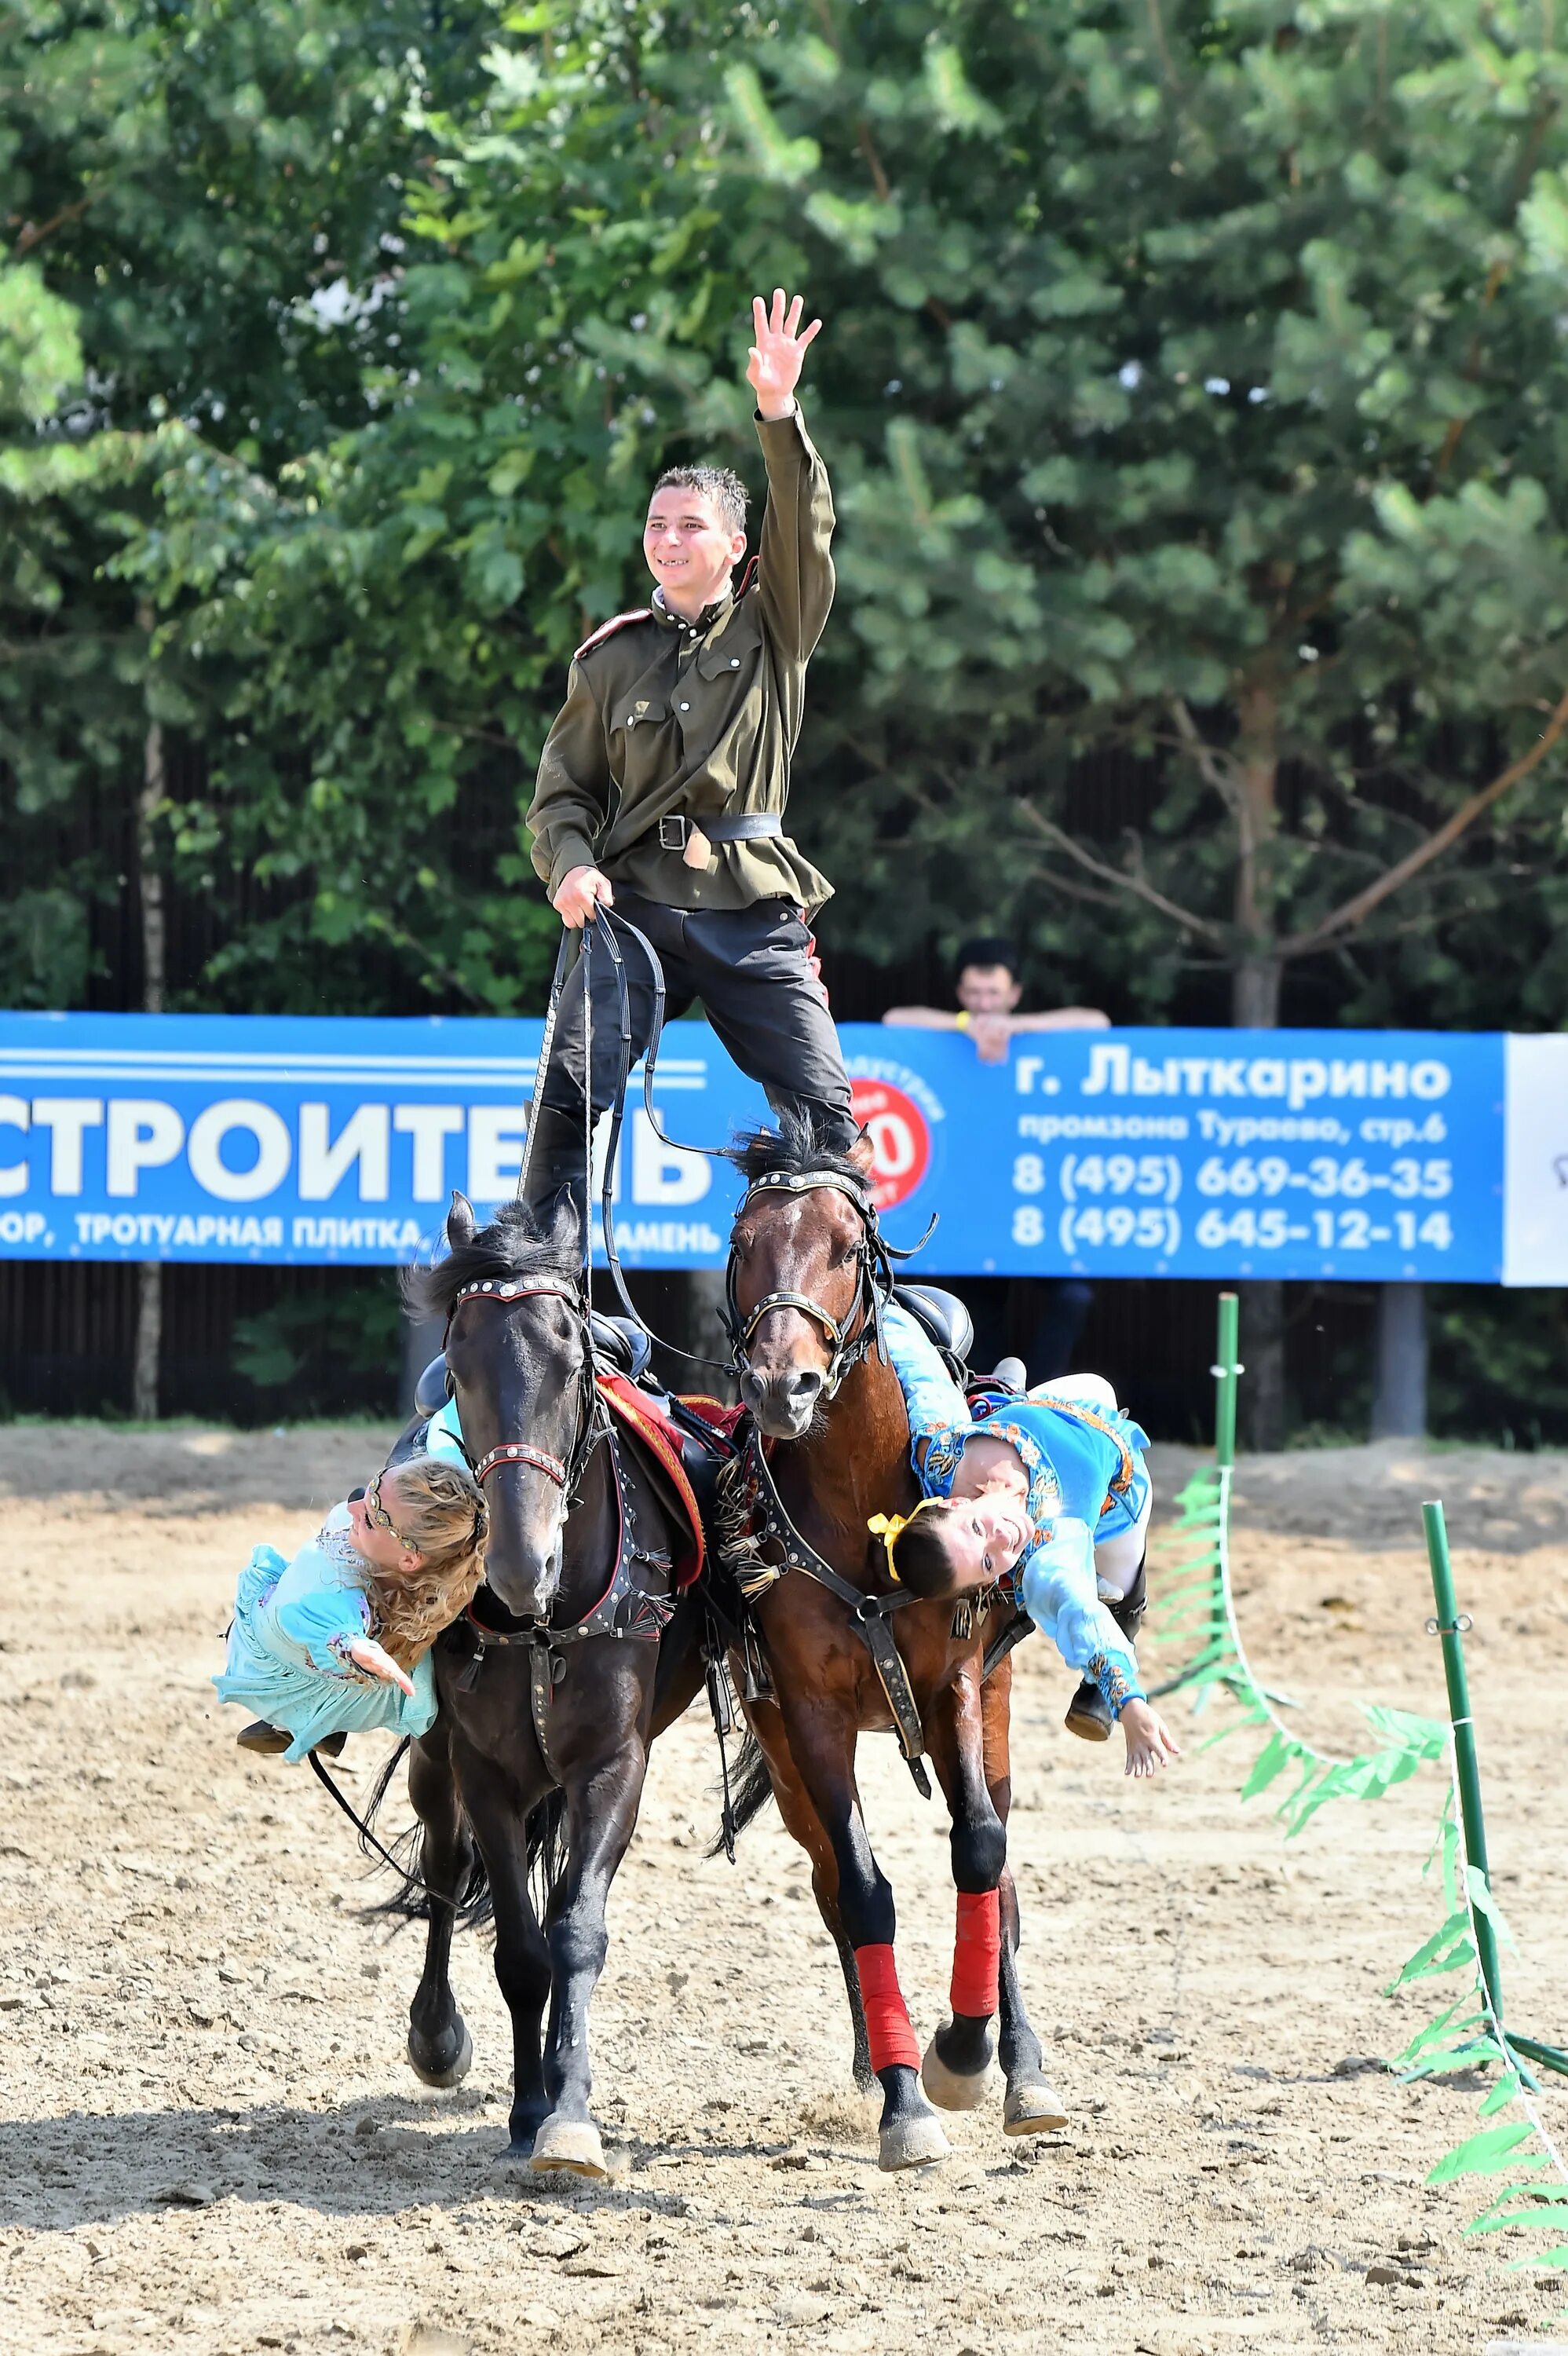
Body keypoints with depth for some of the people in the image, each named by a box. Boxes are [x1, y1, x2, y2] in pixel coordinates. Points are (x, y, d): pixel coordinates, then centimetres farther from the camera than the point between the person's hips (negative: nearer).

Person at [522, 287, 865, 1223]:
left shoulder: (774, 627, 9)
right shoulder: (612, 656, 13)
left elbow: (803, 531, -7)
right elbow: (564, 783, 13)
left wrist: (779, 412, -20)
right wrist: (571, 864, -8)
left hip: (752, 910, -1)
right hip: (632, 902, 1)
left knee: (826, 1111, -7)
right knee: (573, 1094, -13)